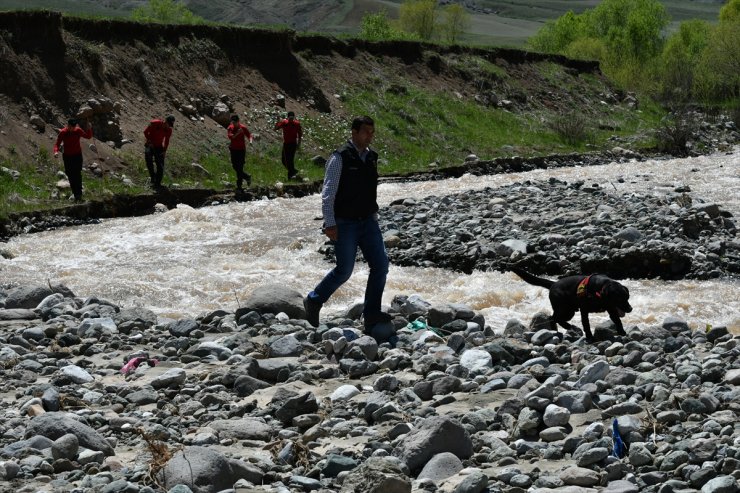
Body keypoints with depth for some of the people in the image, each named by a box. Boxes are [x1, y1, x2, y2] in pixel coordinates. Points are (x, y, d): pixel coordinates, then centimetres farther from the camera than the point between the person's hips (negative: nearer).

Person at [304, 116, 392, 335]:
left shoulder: (371, 157, 8)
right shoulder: (340, 158, -12)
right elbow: (328, 193, -13)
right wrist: (330, 223, -19)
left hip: (368, 222, 6)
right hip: (345, 224, -6)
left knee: (380, 264, -4)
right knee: (344, 270, -2)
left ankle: (371, 314, 5)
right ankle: (314, 301, 19)